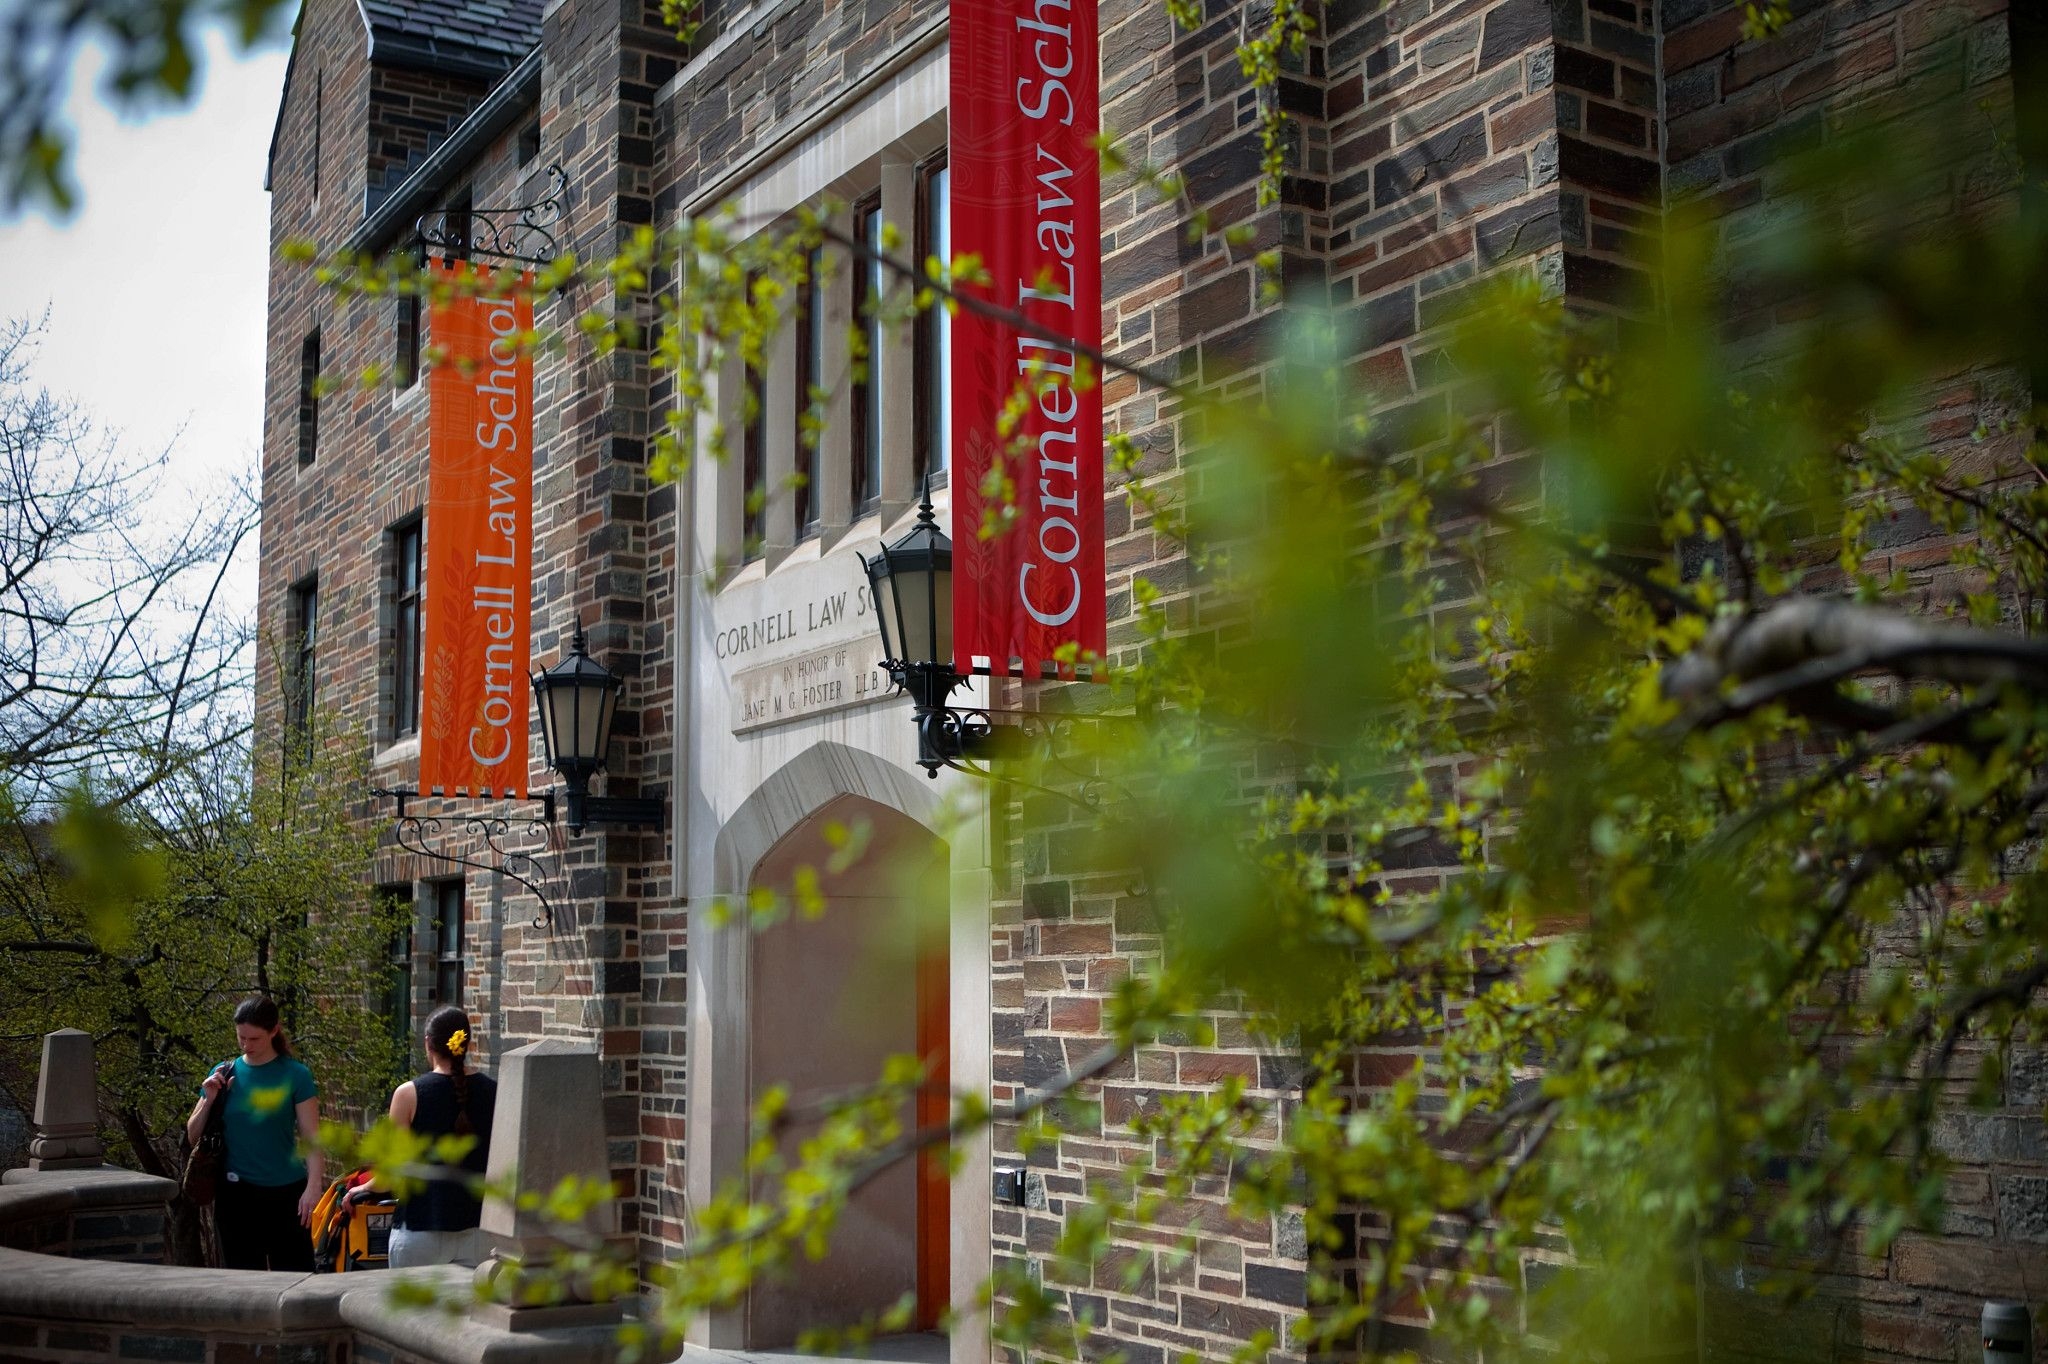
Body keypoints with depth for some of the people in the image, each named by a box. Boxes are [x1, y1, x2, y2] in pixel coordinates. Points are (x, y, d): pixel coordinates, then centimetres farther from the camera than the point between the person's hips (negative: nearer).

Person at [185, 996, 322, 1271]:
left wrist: (313, 1185, -17)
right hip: (236, 1193, 3)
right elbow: (193, 1135, 10)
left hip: (285, 1191, -3)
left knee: (294, 1271, -4)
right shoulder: (224, 1074, 6)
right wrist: (209, 1100, -7)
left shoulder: (294, 1075, -4)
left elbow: (311, 1137, -6)